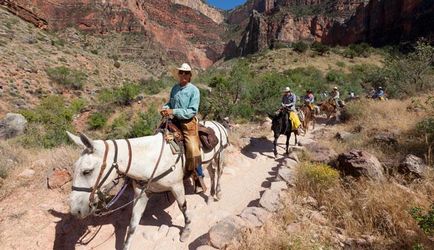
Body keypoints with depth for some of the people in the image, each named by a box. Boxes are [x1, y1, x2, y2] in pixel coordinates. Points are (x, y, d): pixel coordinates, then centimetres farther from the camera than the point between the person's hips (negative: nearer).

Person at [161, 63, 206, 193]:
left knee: (193, 150, -14)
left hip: (188, 123, -6)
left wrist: (173, 112, -22)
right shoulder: (175, 88, 7)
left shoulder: (194, 90, -10)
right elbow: (170, 103, 20)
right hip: (175, 122, 6)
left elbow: (192, 111, -16)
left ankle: (199, 177, 7)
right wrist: (165, 108, -4)